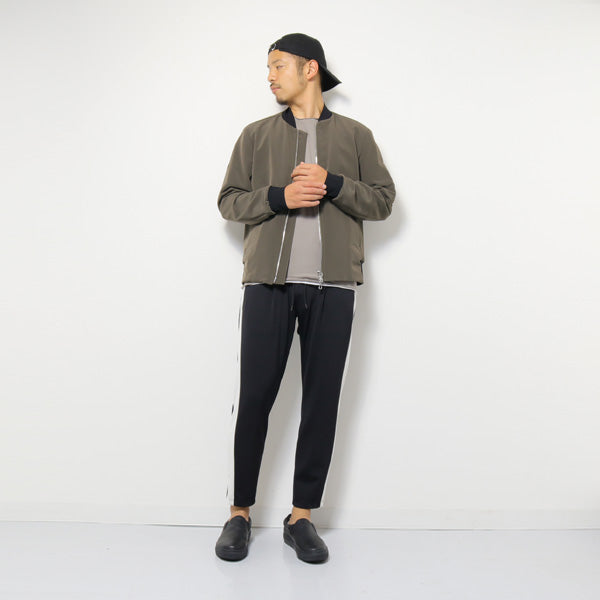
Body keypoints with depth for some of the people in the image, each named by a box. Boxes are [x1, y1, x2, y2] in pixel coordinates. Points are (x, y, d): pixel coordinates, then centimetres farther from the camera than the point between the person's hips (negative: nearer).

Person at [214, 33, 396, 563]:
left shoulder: (355, 135, 15)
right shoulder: (257, 134, 16)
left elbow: (383, 200, 8)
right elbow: (229, 200, 10)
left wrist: (332, 183, -7)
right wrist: (279, 196, -7)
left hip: (332, 285, 0)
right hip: (268, 281, 0)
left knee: (322, 400, 1)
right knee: (254, 396, -2)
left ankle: (302, 516, 13)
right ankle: (240, 513, 14)